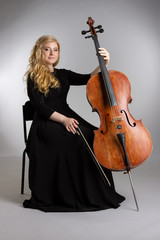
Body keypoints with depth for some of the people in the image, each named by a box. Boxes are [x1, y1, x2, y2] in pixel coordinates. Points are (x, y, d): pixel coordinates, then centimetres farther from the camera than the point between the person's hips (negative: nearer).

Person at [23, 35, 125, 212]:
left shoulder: (63, 75, 19)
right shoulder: (33, 77, 3)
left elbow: (88, 78, 7)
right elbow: (40, 106, -8)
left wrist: (103, 64, -10)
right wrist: (63, 119, -20)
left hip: (67, 117, 5)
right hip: (45, 123, -5)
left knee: (92, 137, -24)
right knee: (72, 140, -33)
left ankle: (95, 194, -19)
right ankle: (68, 196, -23)